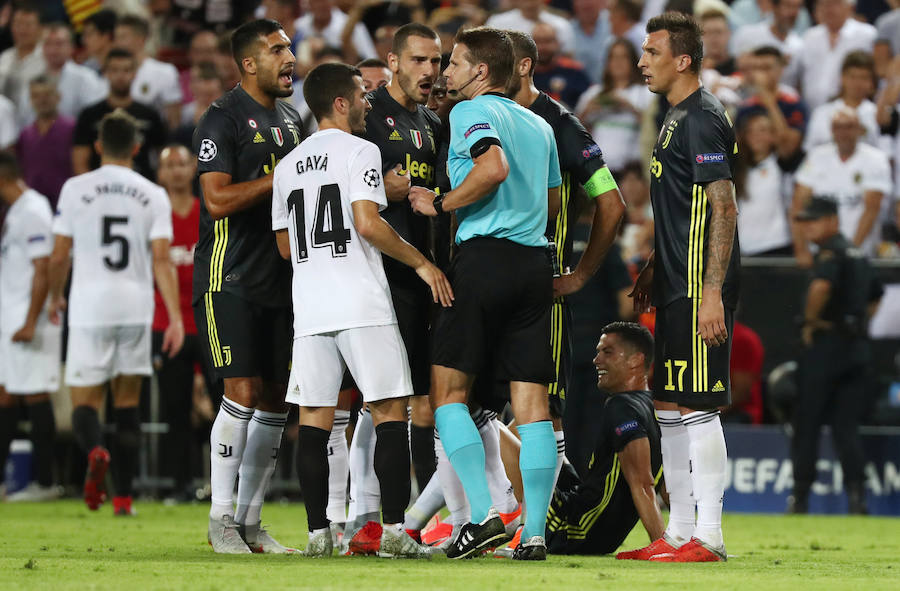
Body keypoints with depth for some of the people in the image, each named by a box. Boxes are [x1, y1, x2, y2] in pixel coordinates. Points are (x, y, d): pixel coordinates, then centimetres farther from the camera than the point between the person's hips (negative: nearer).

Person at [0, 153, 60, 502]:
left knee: (35, 396, -5)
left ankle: (44, 483, -1)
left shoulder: (33, 211, -14)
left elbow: (42, 270, -19)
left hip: (29, 322, -10)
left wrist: (30, 322, -21)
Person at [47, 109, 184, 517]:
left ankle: (94, 451, -33)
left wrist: (55, 297, 20)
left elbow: (59, 256, 2)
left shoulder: (75, 189, -1)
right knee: (127, 403, 13)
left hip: (89, 307, -2)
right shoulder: (153, 195, 2)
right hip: (136, 307, 2)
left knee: (84, 403, 1)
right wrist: (175, 318, -6)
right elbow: (162, 260, -5)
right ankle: (123, 496, 10)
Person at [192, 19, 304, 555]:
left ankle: (250, 520, 11)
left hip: (281, 278, 8)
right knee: (245, 392, -12)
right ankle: (221, 519, -5)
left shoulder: (291, 118, 17)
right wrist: (281, 177, -17)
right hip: (231, 277, -8)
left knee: (276, 400, 5)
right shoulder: (224, 119, -9)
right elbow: (218, 200, -18)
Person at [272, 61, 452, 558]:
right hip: (362, 304, -6)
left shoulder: (287, 166, 15)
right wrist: (421, 263, -6)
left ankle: (318, 533, 1)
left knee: (314, 420, 5)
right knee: (389, 412, -2)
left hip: (308, 307, 6)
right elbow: (367, 223, -15)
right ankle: (393, 530, -8)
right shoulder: (359, 151, -4)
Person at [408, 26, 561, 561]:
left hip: (486, 257, -6)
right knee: (532, 402, 3)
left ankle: (484, 513, -11)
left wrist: (439, 204, -9)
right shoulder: (540, 126, 19)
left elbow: (493, 169, -21)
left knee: (448, 391, 1)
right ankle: (534, 532, -2)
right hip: (536, 262, 7)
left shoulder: (472, 112, -3)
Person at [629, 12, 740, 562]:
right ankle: (680, 533, 17)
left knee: (697, 407, -9)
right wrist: (654, 268, 27)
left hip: (700, 289, -10)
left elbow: (724, 210, -19)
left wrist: (712, 292, -23)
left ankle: (708, 536, -7)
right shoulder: (678, 117, 17)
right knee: (670, 407, 12)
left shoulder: (703, 119, -13)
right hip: (677, 288, 10)